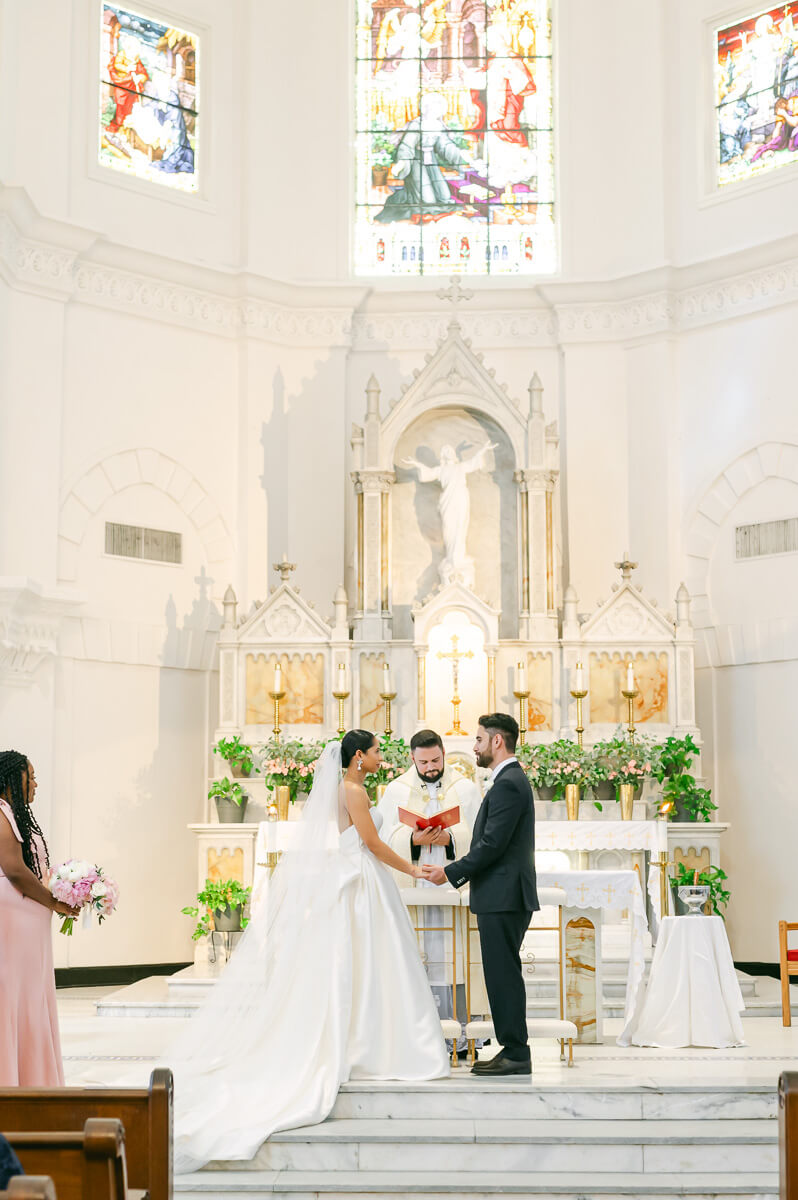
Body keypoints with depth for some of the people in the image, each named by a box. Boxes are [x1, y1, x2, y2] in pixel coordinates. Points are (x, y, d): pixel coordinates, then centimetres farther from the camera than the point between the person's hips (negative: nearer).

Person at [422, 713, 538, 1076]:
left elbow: (492, 845, -20)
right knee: (503, 974, 12)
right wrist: (457, 870, 16)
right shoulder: (512, 779, 18)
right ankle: (513, 1050, 17)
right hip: (504, 896, 11)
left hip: (503, 897, -11)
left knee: (504, 974, -6)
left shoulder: (507, 784, -15)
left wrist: (451, 873, -12)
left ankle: (515, 1054, -1)